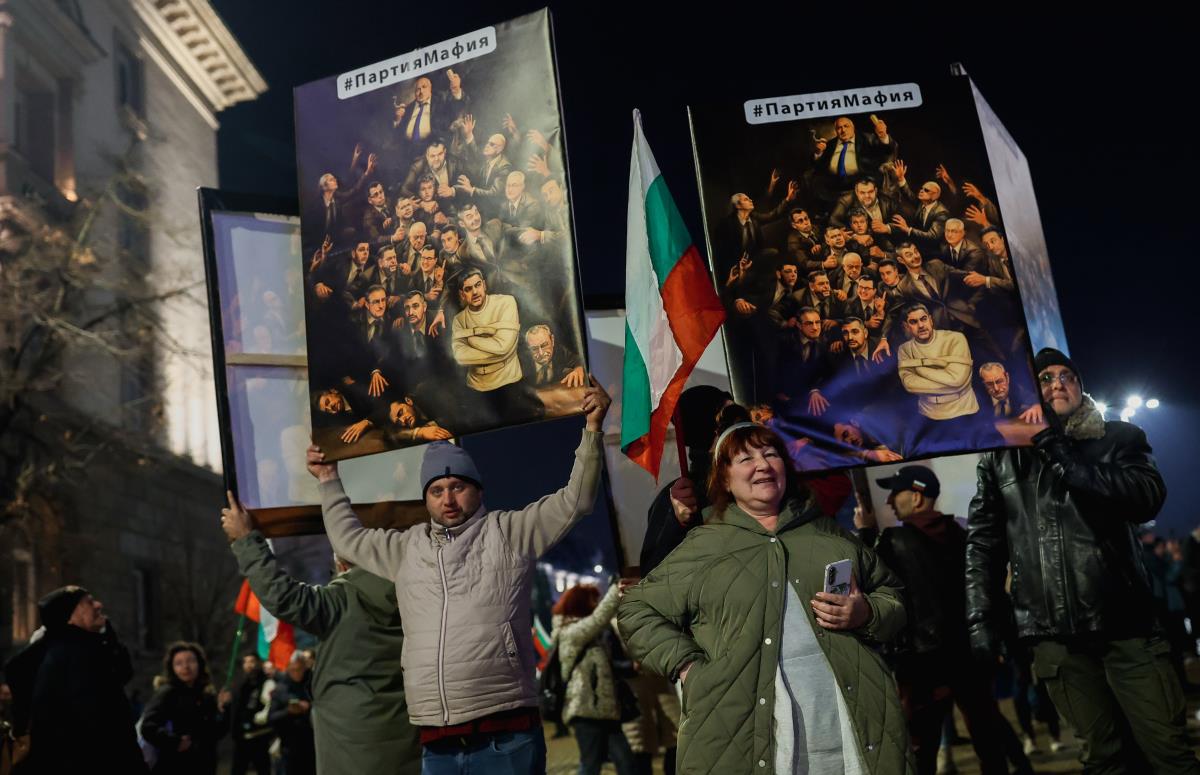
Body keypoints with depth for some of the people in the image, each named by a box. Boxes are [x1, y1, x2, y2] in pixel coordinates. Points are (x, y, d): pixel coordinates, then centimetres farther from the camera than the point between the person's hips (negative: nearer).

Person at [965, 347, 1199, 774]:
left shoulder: (1119, 438, 10)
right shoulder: (1001, 457, 10)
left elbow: (1148, 498, -9)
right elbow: (983, 543, 10)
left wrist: (1066, 461, -13)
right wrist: (981, 619, 2)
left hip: (1124, 621, 0)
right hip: (1053, 633, 0)